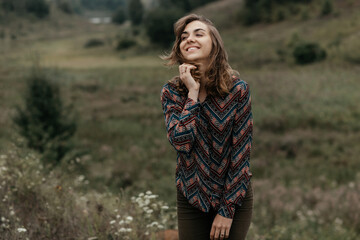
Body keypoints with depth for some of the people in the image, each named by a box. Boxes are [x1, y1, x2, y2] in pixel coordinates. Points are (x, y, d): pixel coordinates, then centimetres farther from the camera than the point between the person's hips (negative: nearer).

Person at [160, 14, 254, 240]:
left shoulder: (238, 89, -13)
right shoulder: (172, 92, -6)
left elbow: (241, 152, -12)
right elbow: (181, 142, -21)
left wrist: (227, 209, -13)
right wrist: (192, 93, -21)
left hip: (234, 196, -2)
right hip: (191, 198, 2)